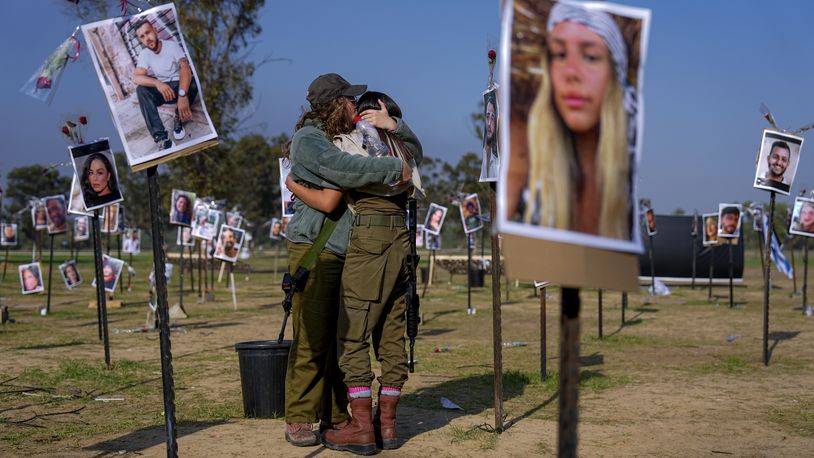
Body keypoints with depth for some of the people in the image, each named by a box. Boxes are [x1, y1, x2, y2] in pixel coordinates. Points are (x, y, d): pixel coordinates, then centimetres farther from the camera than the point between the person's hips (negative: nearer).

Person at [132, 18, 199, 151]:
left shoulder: (172, 45, -10)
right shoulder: (144, 54, -2)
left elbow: (185, 68, -25)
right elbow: (136, 77, -19)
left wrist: (182, 95, -44)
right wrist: (157, 83, -42)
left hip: (178, 87, -2)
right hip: (161, 90, 2)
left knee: (192, 83, -36)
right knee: (141, 90, -29)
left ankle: (179, 119, -9)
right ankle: (161, 137, -39)